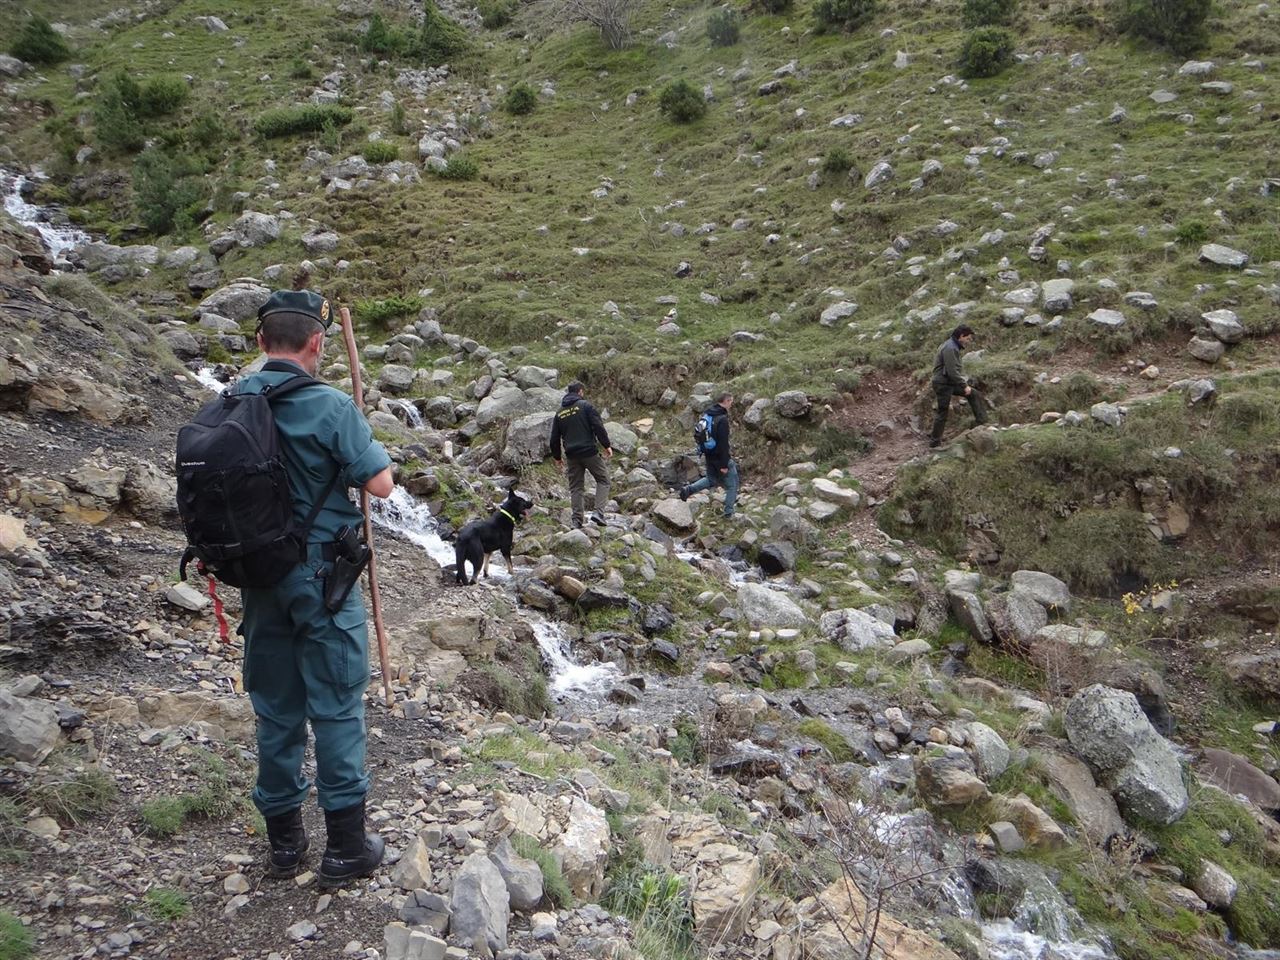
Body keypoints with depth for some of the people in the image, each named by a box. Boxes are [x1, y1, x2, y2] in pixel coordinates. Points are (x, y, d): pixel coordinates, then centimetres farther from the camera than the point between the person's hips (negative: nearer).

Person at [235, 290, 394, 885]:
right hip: (321, 573, -5)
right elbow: (380, 484, -15)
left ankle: (284, 840, 26)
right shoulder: (329, 406, -16)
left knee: (275, 705, 15)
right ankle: (346, 846, 13)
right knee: (336, 704, 5)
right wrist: (369, 448, 4)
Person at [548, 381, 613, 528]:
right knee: (603, 480, 7)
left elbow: (554, 438, 15)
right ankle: (598, 511, -9)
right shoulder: (585, 406, -3)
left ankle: (577, 520, 7)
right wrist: (607, 445, -7)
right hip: (589, 452, -4)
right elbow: (598, 427, -13)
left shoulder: (559, 413, 13)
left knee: (576, 487, 11)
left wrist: (557, 457, 25)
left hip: (572, 455, 4)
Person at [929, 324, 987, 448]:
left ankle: (982, 423, 9)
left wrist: (964, 382, 15)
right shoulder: (950, 348, -21)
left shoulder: (953, 347, 13)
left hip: (951, 383, 10)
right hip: (942, 384, -10)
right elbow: (952, 371, -26)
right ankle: (935, 441, 9)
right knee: (942, 412, -1)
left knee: (975, 395, 7)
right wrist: (964, 385, -20)